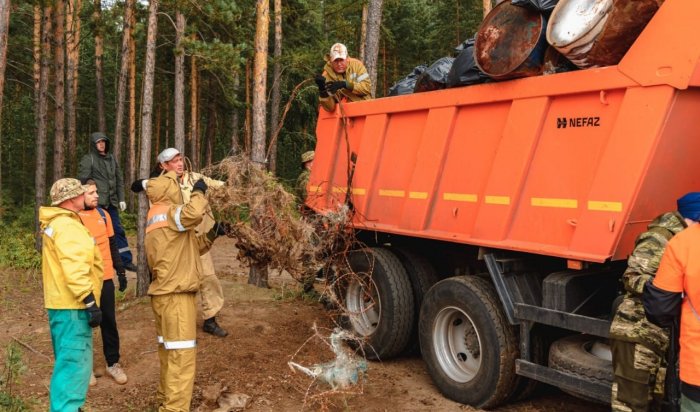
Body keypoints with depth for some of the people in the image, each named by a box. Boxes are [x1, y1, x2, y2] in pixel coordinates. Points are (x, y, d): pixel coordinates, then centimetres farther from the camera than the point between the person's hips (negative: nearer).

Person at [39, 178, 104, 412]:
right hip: (72, 305, -11)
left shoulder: (55, 223, 17)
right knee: (74, 363, -9)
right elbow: (74, 268, -25)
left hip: (62, 303, 11)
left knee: (69, 361, 19)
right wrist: (90, 301, -26)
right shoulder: (67, 226, -16)